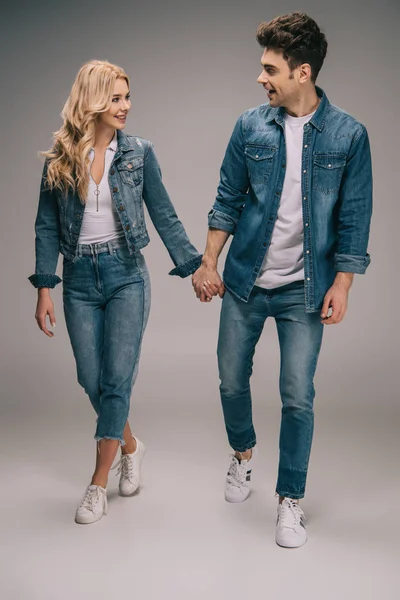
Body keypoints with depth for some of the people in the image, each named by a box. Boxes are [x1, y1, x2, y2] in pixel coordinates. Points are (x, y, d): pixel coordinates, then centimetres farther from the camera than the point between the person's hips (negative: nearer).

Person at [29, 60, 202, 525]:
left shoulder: (138, 152, -1)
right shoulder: (59, 158, 0)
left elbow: (164, 217, 4)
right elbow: (47, 226, 4)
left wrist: (195, 268, 2)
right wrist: (44, 288, -1)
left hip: (126, 276, -1)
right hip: (79, 279, 2)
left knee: (117, 379, -4)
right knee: (91, 379, 7)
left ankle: (98, 483, 8)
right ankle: (130, 446, 34)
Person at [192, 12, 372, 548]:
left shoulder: (348, 135, -6)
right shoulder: (251, 127, 0)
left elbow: (354, 218, -4)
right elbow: (228, 200, 5)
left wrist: (341, 285, -8)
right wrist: (209, 263, 2)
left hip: (304, 289, -2)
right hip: (245, 282, 3)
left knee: (298, 397, 1)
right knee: (232, 381, 13)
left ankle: (290, 499, 20)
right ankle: (243, 454, 43)